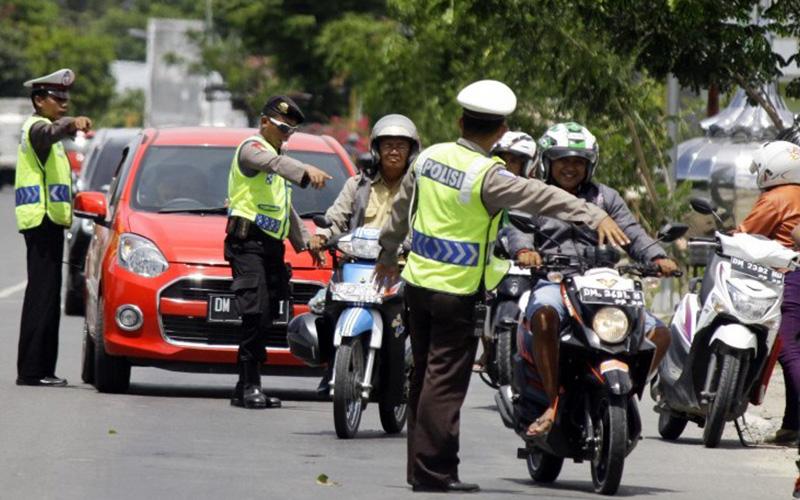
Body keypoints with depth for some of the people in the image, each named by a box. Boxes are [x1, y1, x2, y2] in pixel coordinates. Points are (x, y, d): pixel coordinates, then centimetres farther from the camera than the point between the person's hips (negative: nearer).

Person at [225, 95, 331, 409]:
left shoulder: (274, 155, 27)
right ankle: (250, 386, -20)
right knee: (256, 314, -18)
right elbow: (275, 163, -28)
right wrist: (307, 171, -45)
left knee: (264, 320, 5)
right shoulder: (252, 148, -3)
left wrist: (305, 241, 33)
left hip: (272, 247, 9)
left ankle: (245, 391, 7)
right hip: (249, 242, -9)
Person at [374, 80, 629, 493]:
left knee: (424, 376, 15)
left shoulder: (430, 157, 3)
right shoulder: (488, 176, -19)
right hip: (457, 291, -7)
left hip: (418, 280, 7)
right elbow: (542, 197, -30)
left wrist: (388, 253, 33)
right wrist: (595, 217, -37)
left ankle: (419, 466, 21)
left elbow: (402, 208, 17)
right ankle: (433, 471, -4)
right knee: (446, 381, -4)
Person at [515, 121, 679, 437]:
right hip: (551, 282, -4)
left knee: (659, 334, -14)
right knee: (544, 316, -41)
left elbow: (632, 233, 11)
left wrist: (657, 257, -10)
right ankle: (552, 403, -38)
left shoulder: (605, 198, 23)